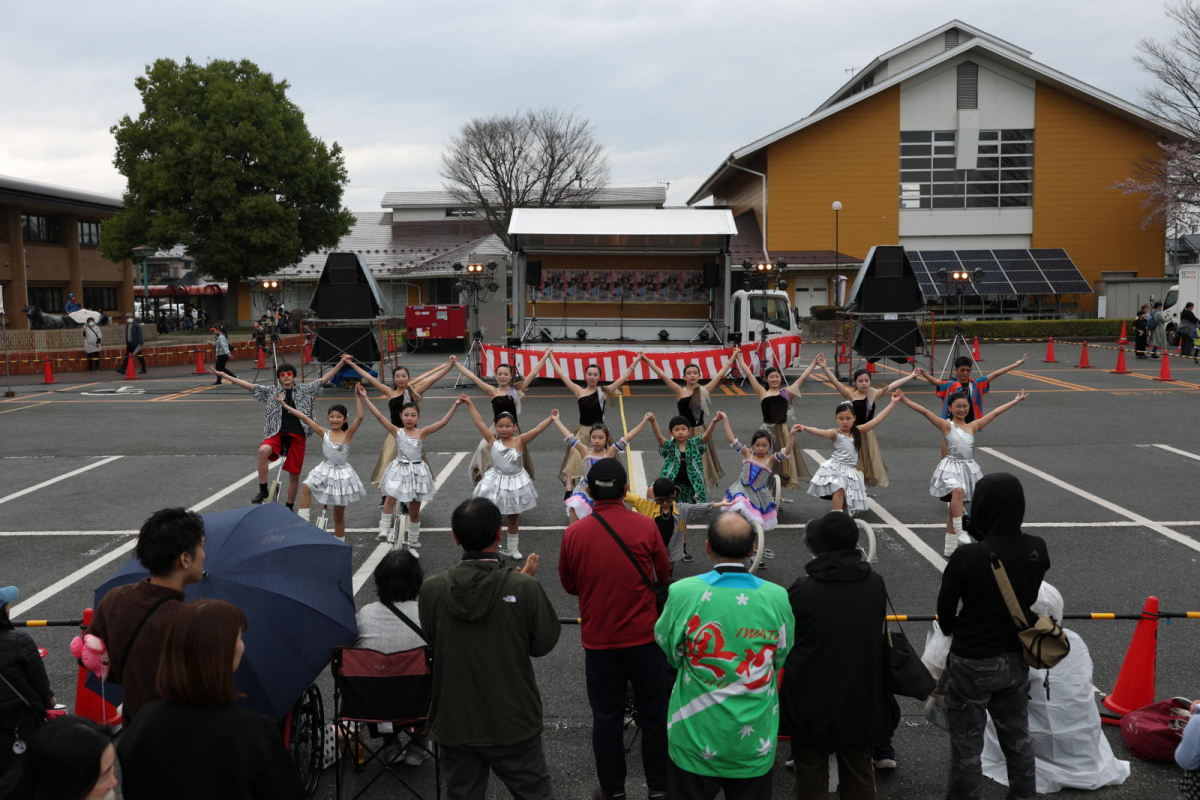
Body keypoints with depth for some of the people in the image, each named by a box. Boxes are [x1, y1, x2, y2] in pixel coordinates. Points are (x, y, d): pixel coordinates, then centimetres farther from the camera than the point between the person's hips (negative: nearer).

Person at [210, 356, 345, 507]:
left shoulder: (304, 390, 8)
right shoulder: (272, 392, 9)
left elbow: (324, 379, 4)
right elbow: (249, 386, 5)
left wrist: (341, 363, -4)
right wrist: (223, 375, -1)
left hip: (298, 435, 1)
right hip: (277, 433, -1)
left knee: (294, 474, 7)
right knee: (263, 450, -33)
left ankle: (289, 506, 27)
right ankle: (263, 490, -19)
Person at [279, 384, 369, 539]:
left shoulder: (348, 434, -7)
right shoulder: (324, 433, -4)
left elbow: (359, 417, -21)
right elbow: (304, 418, -8)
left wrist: (358, 397, -28)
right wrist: (284, 405, -10)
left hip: (342, 474, -1)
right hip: (325, 471, 1)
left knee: (339, 515, 8)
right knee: (306, 487, -30)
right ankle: (303, 521, -23)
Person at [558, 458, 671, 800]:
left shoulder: (574, 534, -9)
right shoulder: (645, 527, -11)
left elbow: (569, 585, 4)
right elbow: (663, 576, 2)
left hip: (598, 640, 1)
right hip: (644, 636, 0)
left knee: (606, 717, 13)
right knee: (654, 714, 14)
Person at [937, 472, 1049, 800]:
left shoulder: (967, 556, -25)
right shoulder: (1036, 549, -11)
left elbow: (945, 607, -9)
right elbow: (1028, 598, 6)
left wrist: (951, 631, 12)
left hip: (973, 662, -5)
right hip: (1016, 658, 5)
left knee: (967, 744, 11)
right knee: (1018, 736, 24)